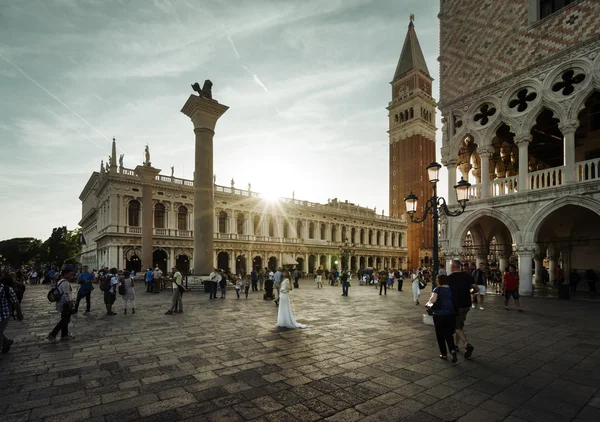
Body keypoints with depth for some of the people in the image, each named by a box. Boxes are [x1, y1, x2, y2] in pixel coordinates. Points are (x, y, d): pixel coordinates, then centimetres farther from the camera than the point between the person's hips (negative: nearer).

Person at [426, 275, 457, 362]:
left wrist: (429, 304, -3)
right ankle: (453, 350, -8)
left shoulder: (437, 289, -9)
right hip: (451, 315, 4)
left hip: (439, 316, -4)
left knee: (440, 335, 13)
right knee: (449, 335, 15)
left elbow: (433, 299, -22)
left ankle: (444, 354, 20)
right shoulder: (452, 289, 4)